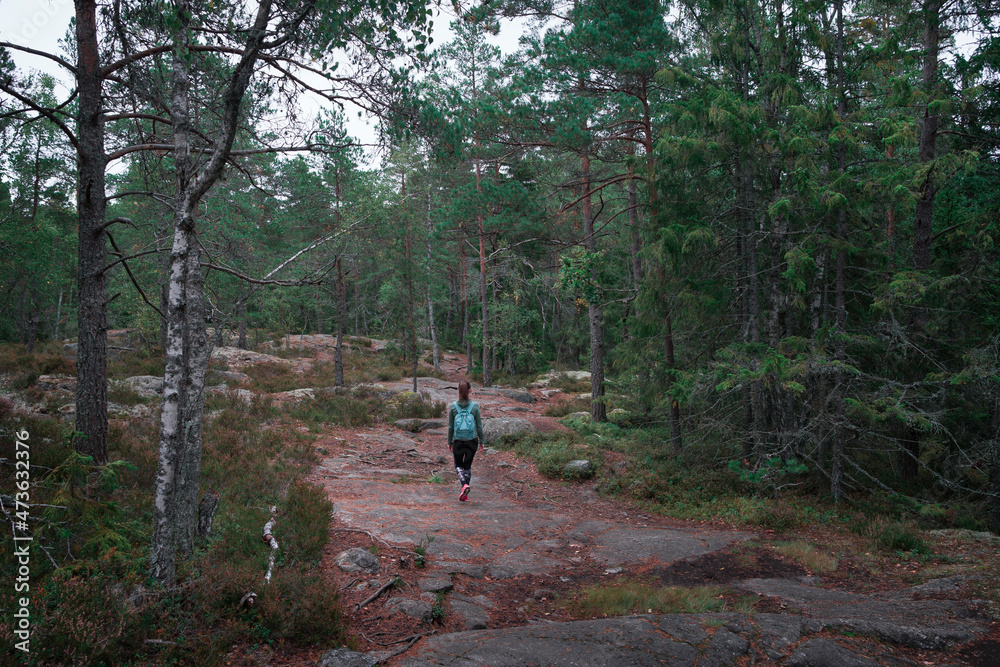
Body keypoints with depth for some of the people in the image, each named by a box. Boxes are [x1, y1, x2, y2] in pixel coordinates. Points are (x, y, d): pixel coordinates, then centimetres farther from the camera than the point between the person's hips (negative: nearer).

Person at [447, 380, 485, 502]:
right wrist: (482, 441, 7)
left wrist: (449, 442, 9)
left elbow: (450, 426, -2)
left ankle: (464, 484, -11)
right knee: (468, 465, 14)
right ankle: (465, 494, 16)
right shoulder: (475, 406, -8)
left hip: (458, 441, -1)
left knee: (458, 465, 15)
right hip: (472, 441, 1)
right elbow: (479, 426, -3)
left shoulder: (453, 407, -7)